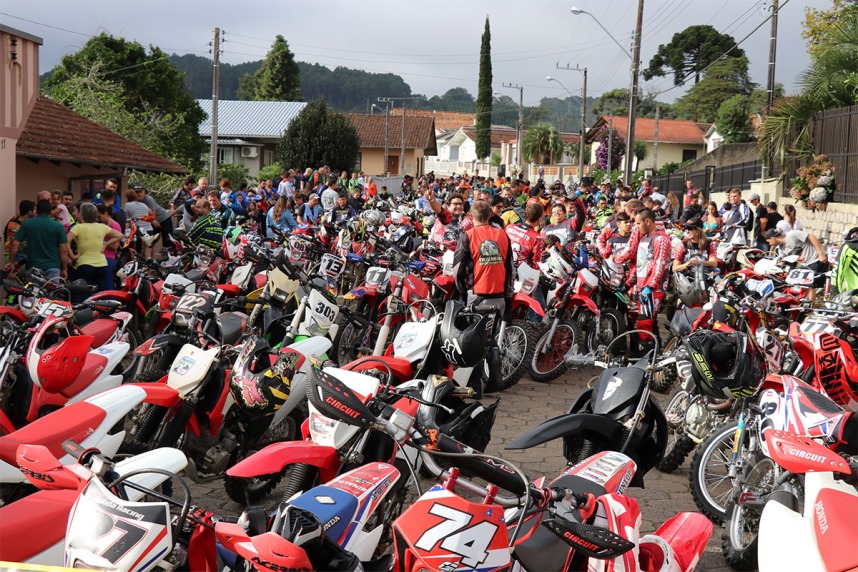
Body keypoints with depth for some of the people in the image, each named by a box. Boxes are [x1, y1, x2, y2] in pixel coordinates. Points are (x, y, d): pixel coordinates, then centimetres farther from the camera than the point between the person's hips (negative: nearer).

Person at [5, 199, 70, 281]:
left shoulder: (26, 224, 1)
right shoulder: (58, 226, -4)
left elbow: (15, 244, 0)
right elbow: (64, 250, -7)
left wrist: (10, 262, 12)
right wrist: (64, 269, 1)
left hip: (33, 267, 2)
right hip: (52, 268, -2)